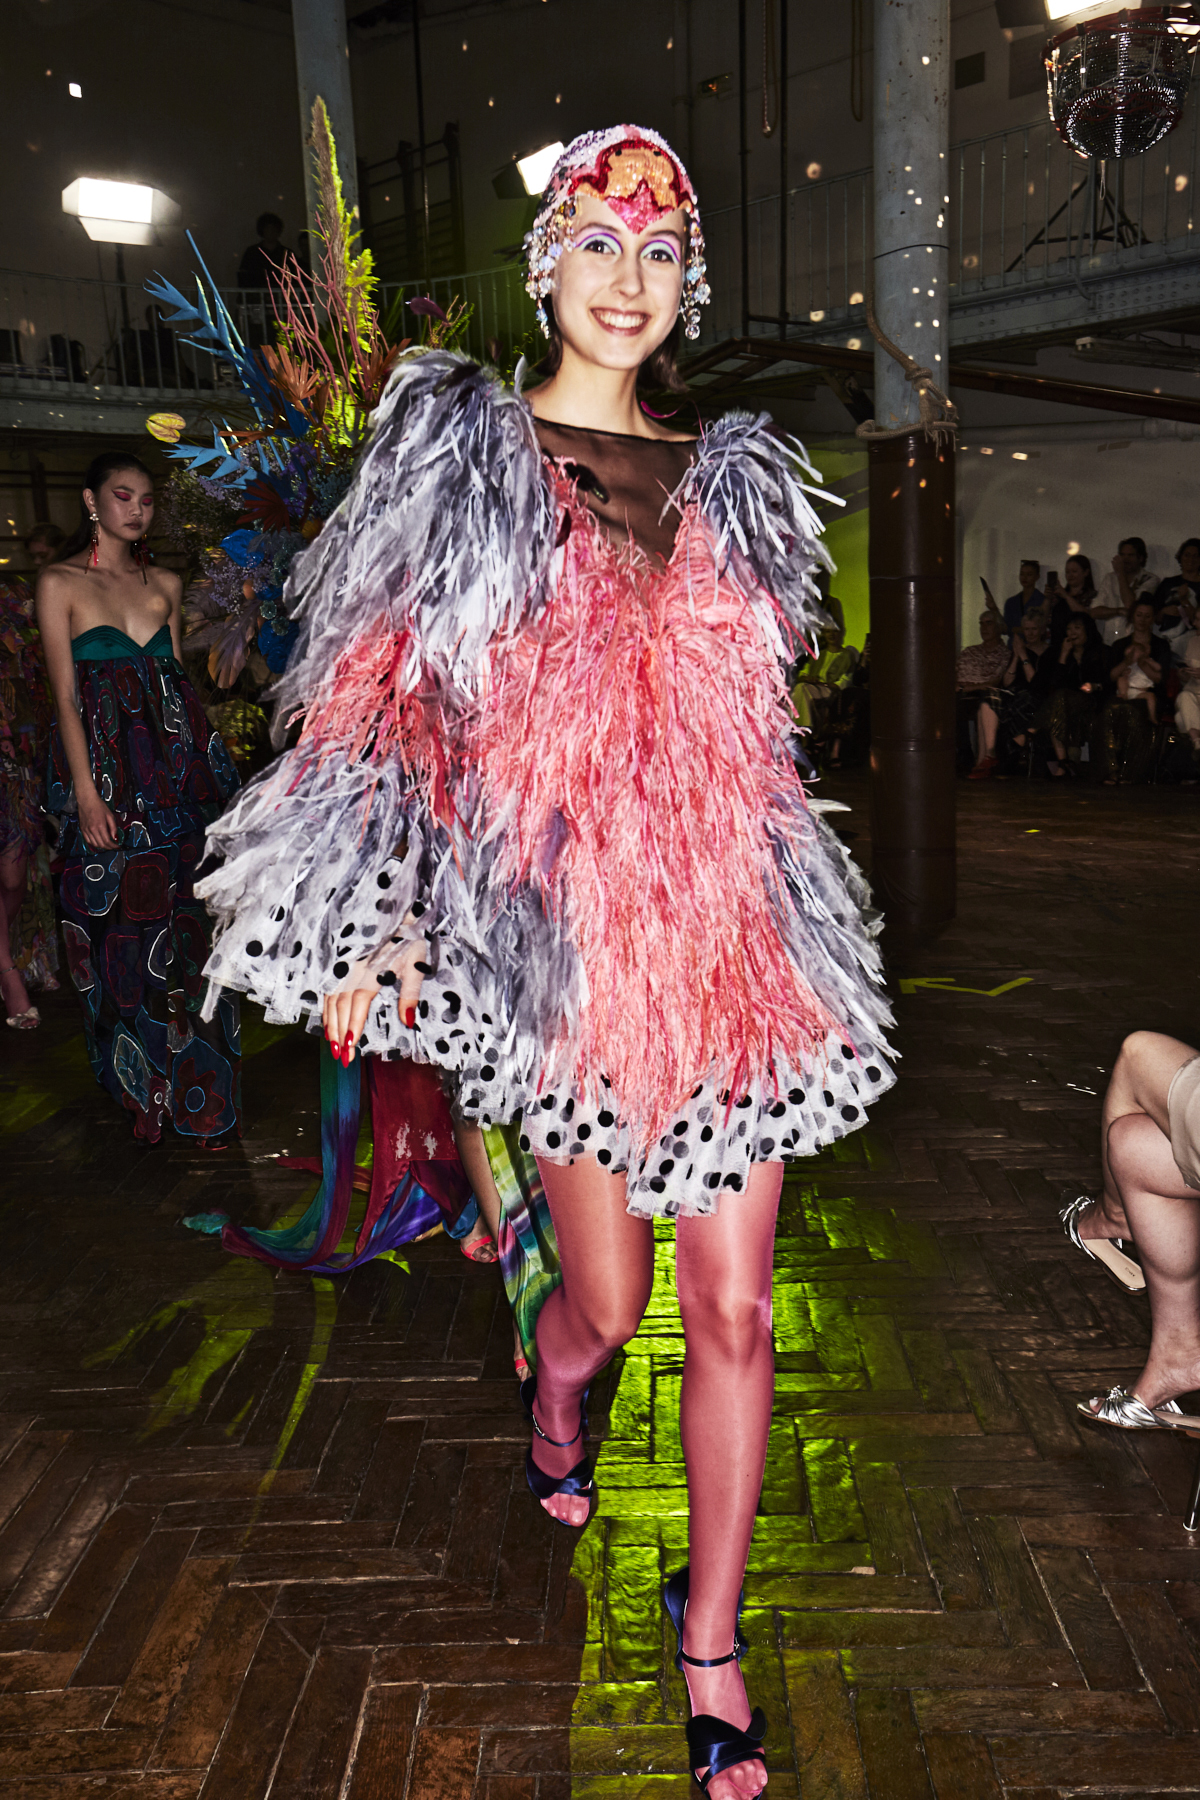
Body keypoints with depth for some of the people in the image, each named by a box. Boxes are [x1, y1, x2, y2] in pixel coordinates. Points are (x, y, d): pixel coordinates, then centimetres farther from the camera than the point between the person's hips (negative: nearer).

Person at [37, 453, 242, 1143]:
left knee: (184, 919, 4)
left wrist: (205, 764, 6)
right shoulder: (60, 582, 2)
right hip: (108, 769, -3)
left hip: (178, 766, 3)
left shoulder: (167, 583, 14)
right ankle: (144, 1093, 15)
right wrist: (87, 793, -13)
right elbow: (66, 694, -4)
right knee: (123, 925, 2)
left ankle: (196, 1092, 13)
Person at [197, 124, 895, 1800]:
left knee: (737, 1309, 5)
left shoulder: (729, 481, 14)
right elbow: (391, 698, -1)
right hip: (557, 936, -3)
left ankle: (712, 1642, 27)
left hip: (728, 936, 3)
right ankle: (555, 1416, 48)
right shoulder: (464, 447, 4)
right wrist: (387, 919, -9)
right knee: (610, 1299, 9)